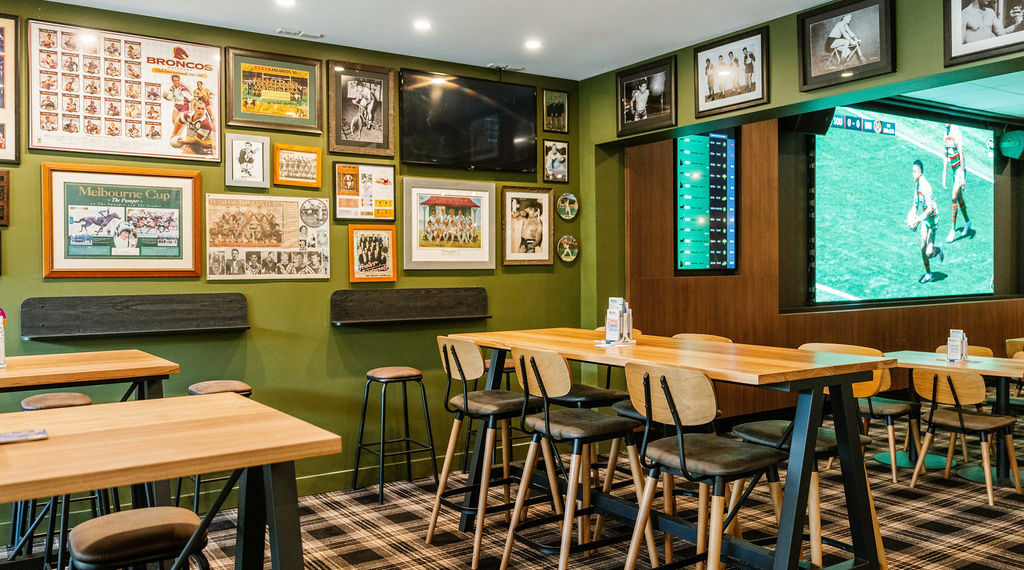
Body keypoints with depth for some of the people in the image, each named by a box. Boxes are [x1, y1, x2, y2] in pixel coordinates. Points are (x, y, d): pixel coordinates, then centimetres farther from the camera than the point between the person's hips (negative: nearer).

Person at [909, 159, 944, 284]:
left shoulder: (926, 187, -25)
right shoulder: (916, 185, 2)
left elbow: (930, 209, -29)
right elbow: (915, 205, 11)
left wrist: (919, 218, -35)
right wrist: (912, 217, -3)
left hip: (932, 218, -8)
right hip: (924, 219, 8)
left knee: (929, 253, -9)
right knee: (922, 248, 8)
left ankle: (938, 250, 26)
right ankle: (928, 273, 21)